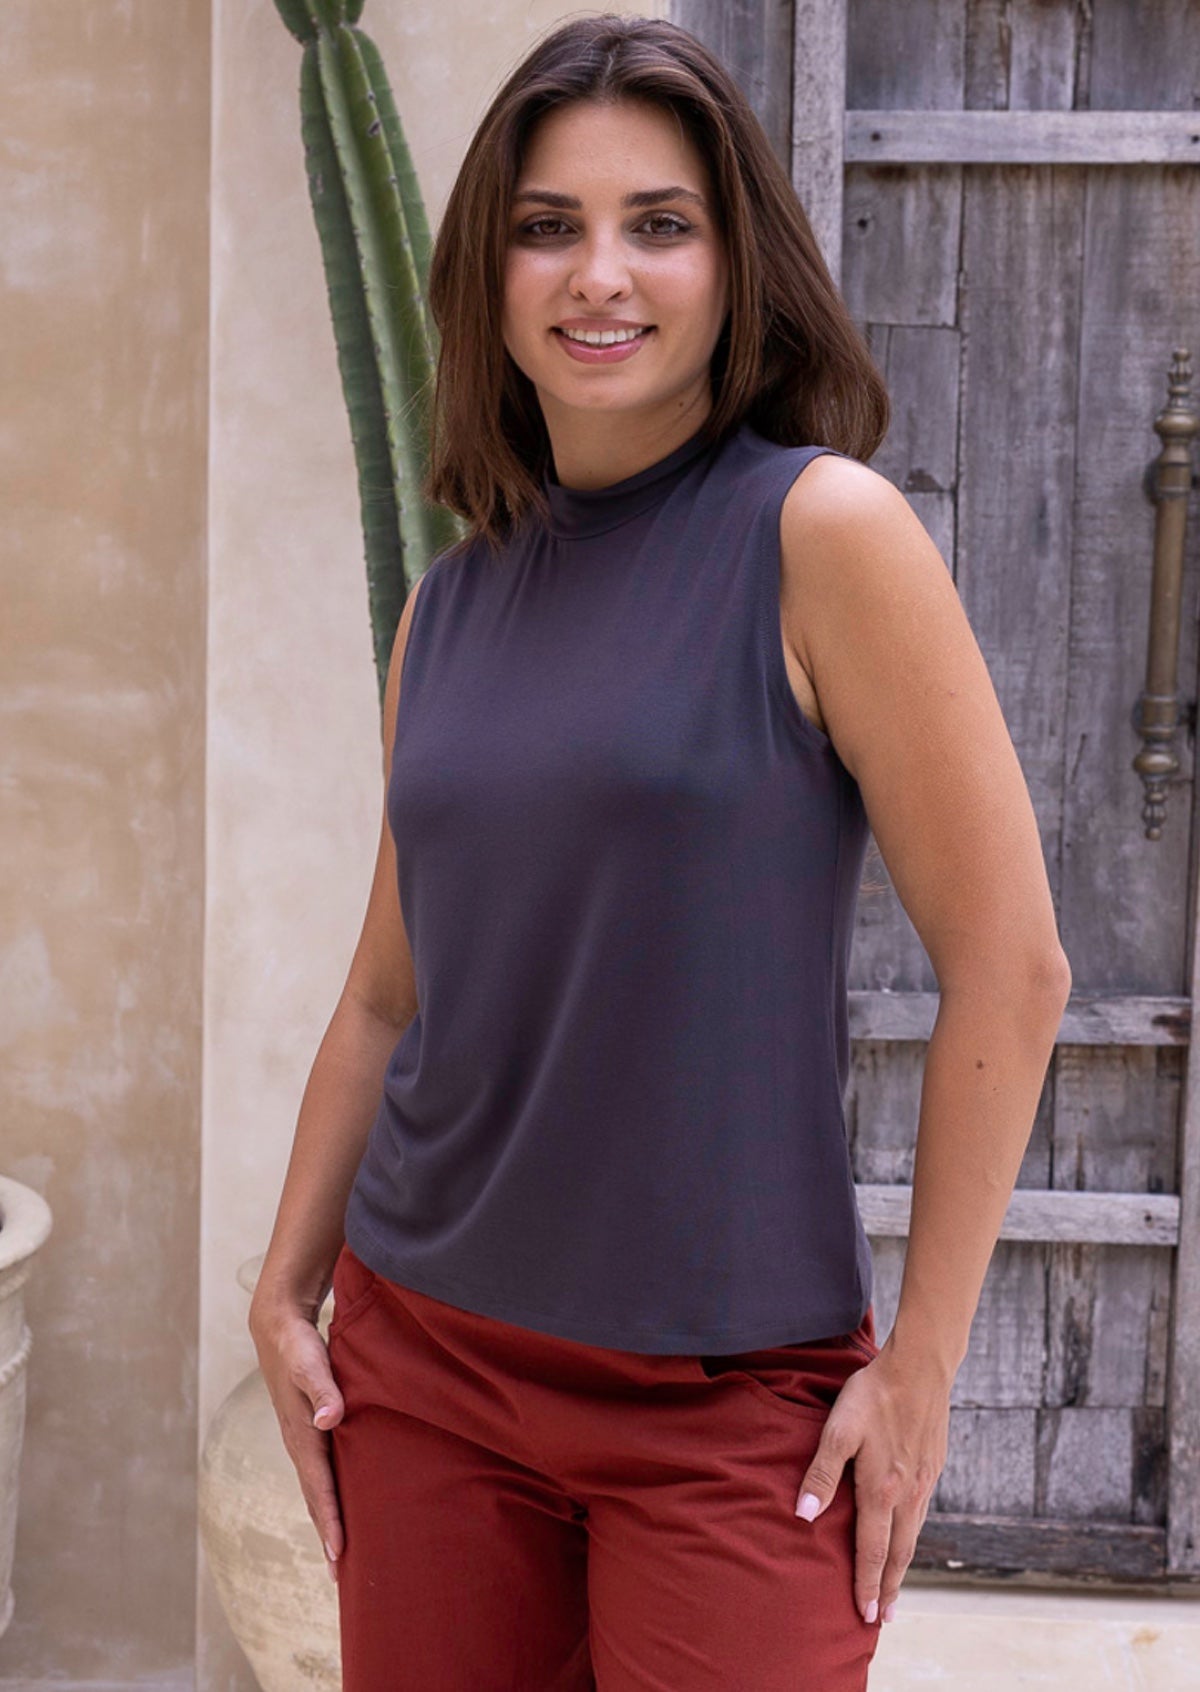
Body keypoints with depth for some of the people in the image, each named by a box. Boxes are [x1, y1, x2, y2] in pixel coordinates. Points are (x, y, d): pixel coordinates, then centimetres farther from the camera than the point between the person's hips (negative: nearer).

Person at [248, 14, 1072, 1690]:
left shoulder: (822, 531, -10)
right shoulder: (450, 603, 6)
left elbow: (1010, 965, -12)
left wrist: (921, 1366, -10)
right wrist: (283, 1295, 8)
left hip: (732, 1396, -5)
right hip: (428, 1363, 5)